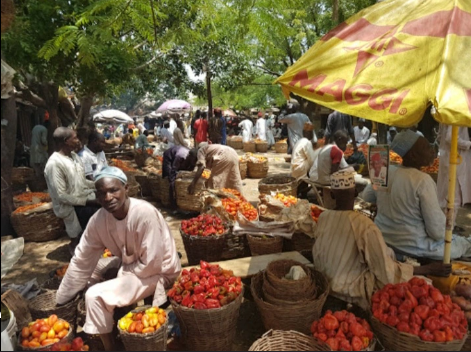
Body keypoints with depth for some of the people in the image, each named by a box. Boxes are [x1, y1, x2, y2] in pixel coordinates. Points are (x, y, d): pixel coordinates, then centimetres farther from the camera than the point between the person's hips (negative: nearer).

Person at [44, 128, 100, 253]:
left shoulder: (74, 155, 6)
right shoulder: (54, 163, -20)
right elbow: (61, 196, -21)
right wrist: (87, 201, -21)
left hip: (84, 197, 8)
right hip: (69, 206, -8)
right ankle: (76, 243, 1)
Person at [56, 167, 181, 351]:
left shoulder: (144, 213, -30)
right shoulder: (98, 220, -10)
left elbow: (151, 265, -26)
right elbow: (81, 262, -1)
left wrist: (123, 271, -11)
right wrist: (61, 301, 4)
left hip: (158, 272, -7)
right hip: (130, 267, 7)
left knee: (95, 296, -17)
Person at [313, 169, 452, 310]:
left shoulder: (323, 218, -8)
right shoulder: (365, 226, -25)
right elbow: (386, 271, -20)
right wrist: (428, 269, -11)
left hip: (327, 283, 6)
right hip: (353, 292, -6)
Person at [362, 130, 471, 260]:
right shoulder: (422, 180, -22)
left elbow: (366, 197, 14)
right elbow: (437, 230, -18)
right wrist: (440, 234, 2)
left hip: (383, 238, 7)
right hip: (412, 245, -6)